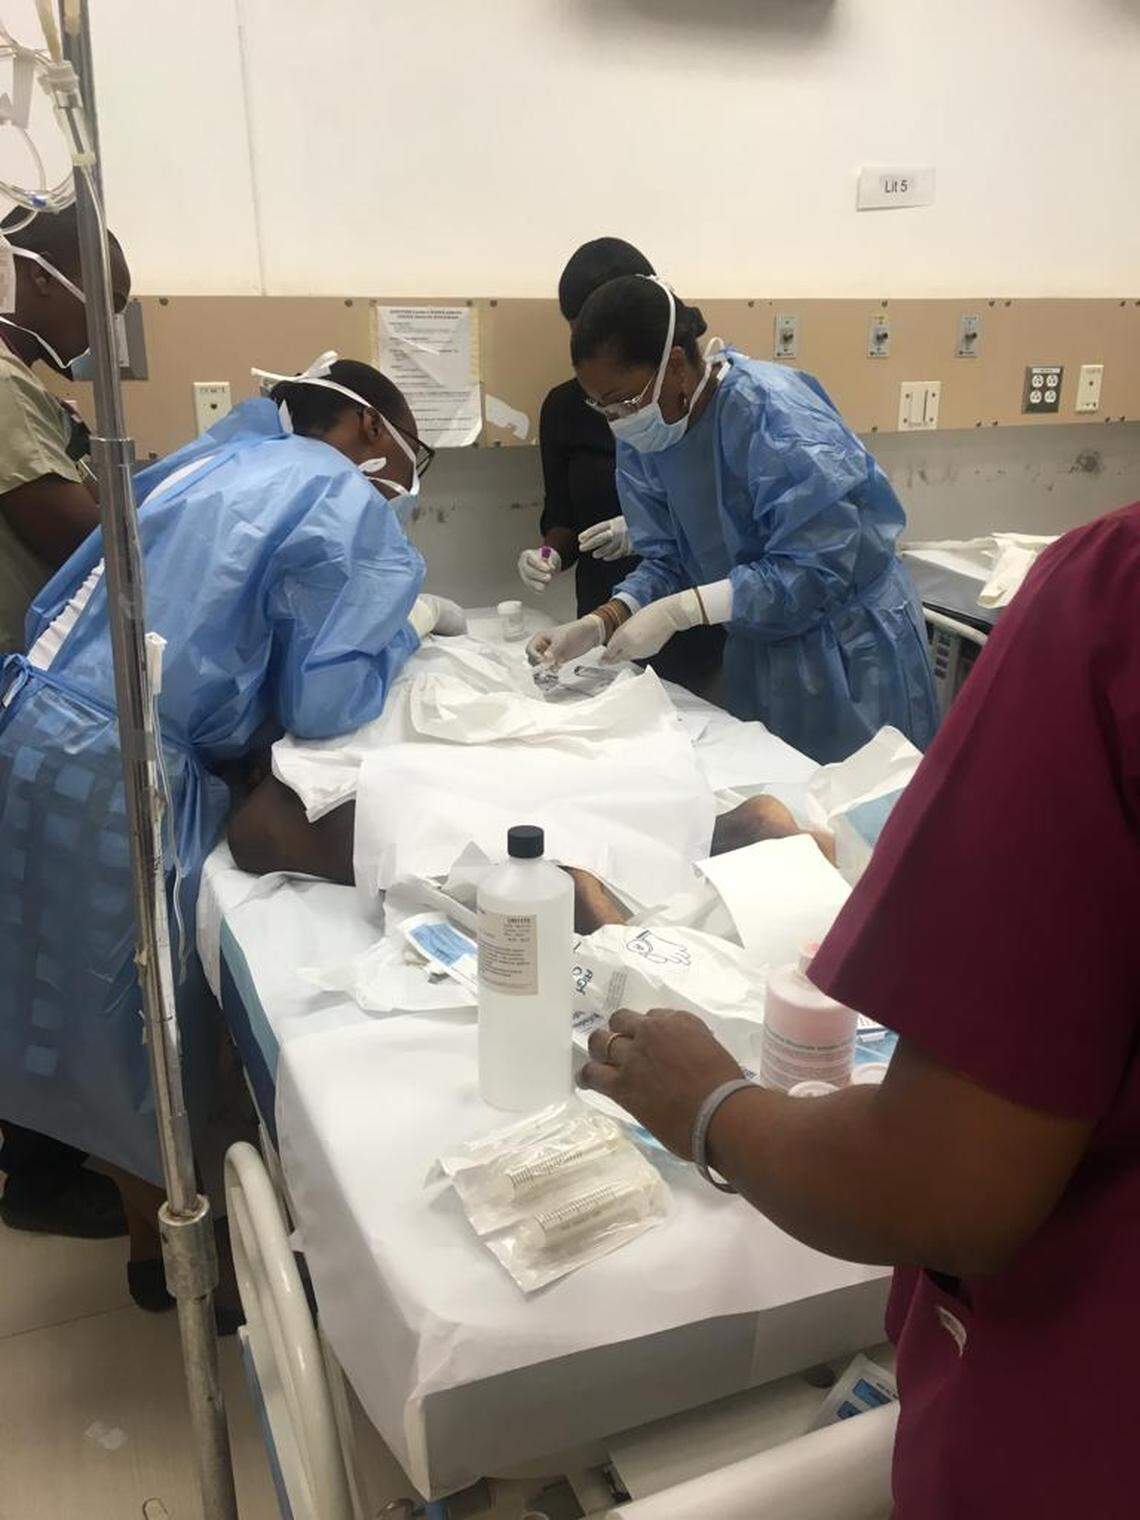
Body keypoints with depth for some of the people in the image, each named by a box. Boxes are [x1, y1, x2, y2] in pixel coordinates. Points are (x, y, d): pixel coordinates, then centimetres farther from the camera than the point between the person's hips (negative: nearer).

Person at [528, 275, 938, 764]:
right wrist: (600, 623, -18)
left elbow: (813, 568, -27)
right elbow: (667, 558, -1)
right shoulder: (643, 436, -4)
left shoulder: (774, 412, -26)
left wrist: (678, 610, -30)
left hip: (849, 651, -6)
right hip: (758, 654, 6)